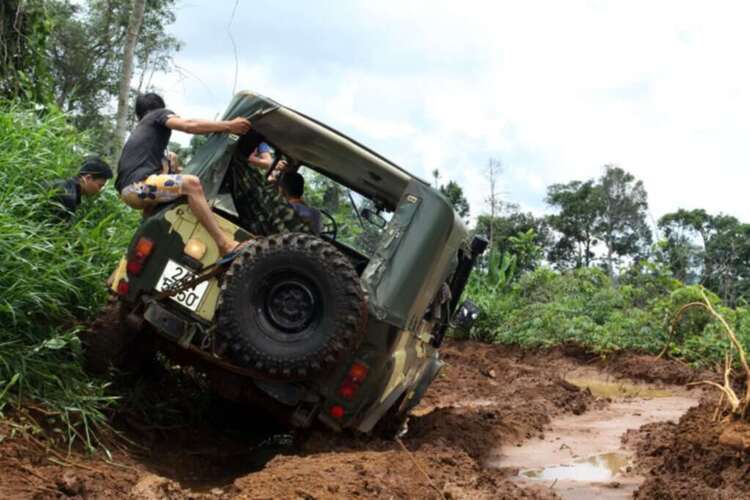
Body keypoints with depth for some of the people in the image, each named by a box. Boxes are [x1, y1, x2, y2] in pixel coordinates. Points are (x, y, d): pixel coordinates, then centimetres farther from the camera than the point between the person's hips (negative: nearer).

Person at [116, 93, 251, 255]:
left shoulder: (140, 128, 34)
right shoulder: (159, 114, 10)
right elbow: (188, 125, -10)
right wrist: (228, 126, -9)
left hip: (127, 189, 10)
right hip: (137, 183, -10)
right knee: (191, 183, -25)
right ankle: (224, 244, -37)